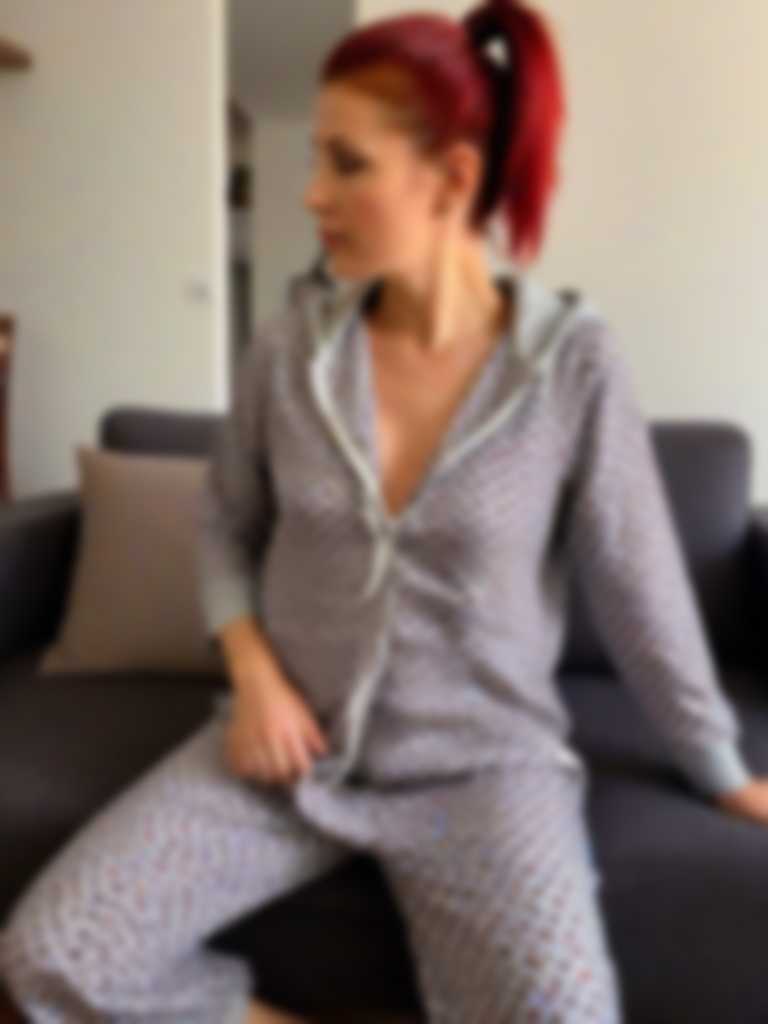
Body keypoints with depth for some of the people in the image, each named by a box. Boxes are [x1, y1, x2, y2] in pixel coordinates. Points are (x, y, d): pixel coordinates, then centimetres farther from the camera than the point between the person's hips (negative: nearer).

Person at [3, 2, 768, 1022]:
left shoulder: (575, 360, -12)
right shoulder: (292, 339, -4)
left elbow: (640, 590, -3)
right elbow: (226, 525, 9)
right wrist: (252, 669, -7)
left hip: (482, 763, -2)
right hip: (292, 741, 3)